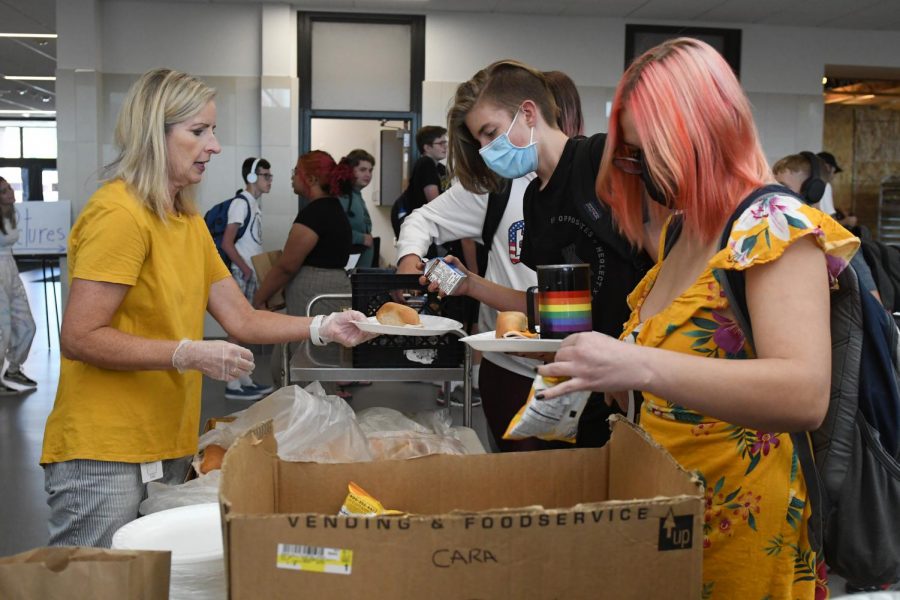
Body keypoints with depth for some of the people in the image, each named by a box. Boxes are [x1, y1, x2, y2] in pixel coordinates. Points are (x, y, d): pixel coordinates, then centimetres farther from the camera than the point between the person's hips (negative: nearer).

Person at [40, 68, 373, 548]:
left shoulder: (188, 220, 13)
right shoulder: (119, 215, -15)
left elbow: (241, 319, 10)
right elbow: (78, 339, -18)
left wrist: (324, 328, -1)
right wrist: (189, 355, -22)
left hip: (165, 446, 9)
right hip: (105, 454, -9)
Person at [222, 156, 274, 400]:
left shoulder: (253, 204, 14)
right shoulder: (241, 202, -12)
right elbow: (227, 243, -18)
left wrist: (256, 270, 12)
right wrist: (246, 269, -16)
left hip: (252, 273, 9)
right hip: (242, 274, -9)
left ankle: (244, 379, 18)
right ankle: (233, 384, -2)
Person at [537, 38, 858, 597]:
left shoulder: (776, 226, -18)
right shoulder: (680, 230, 6)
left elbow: (805, 395, -31)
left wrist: (641, 366, -40)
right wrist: (603, 361, 3)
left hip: (738, 521, -8)